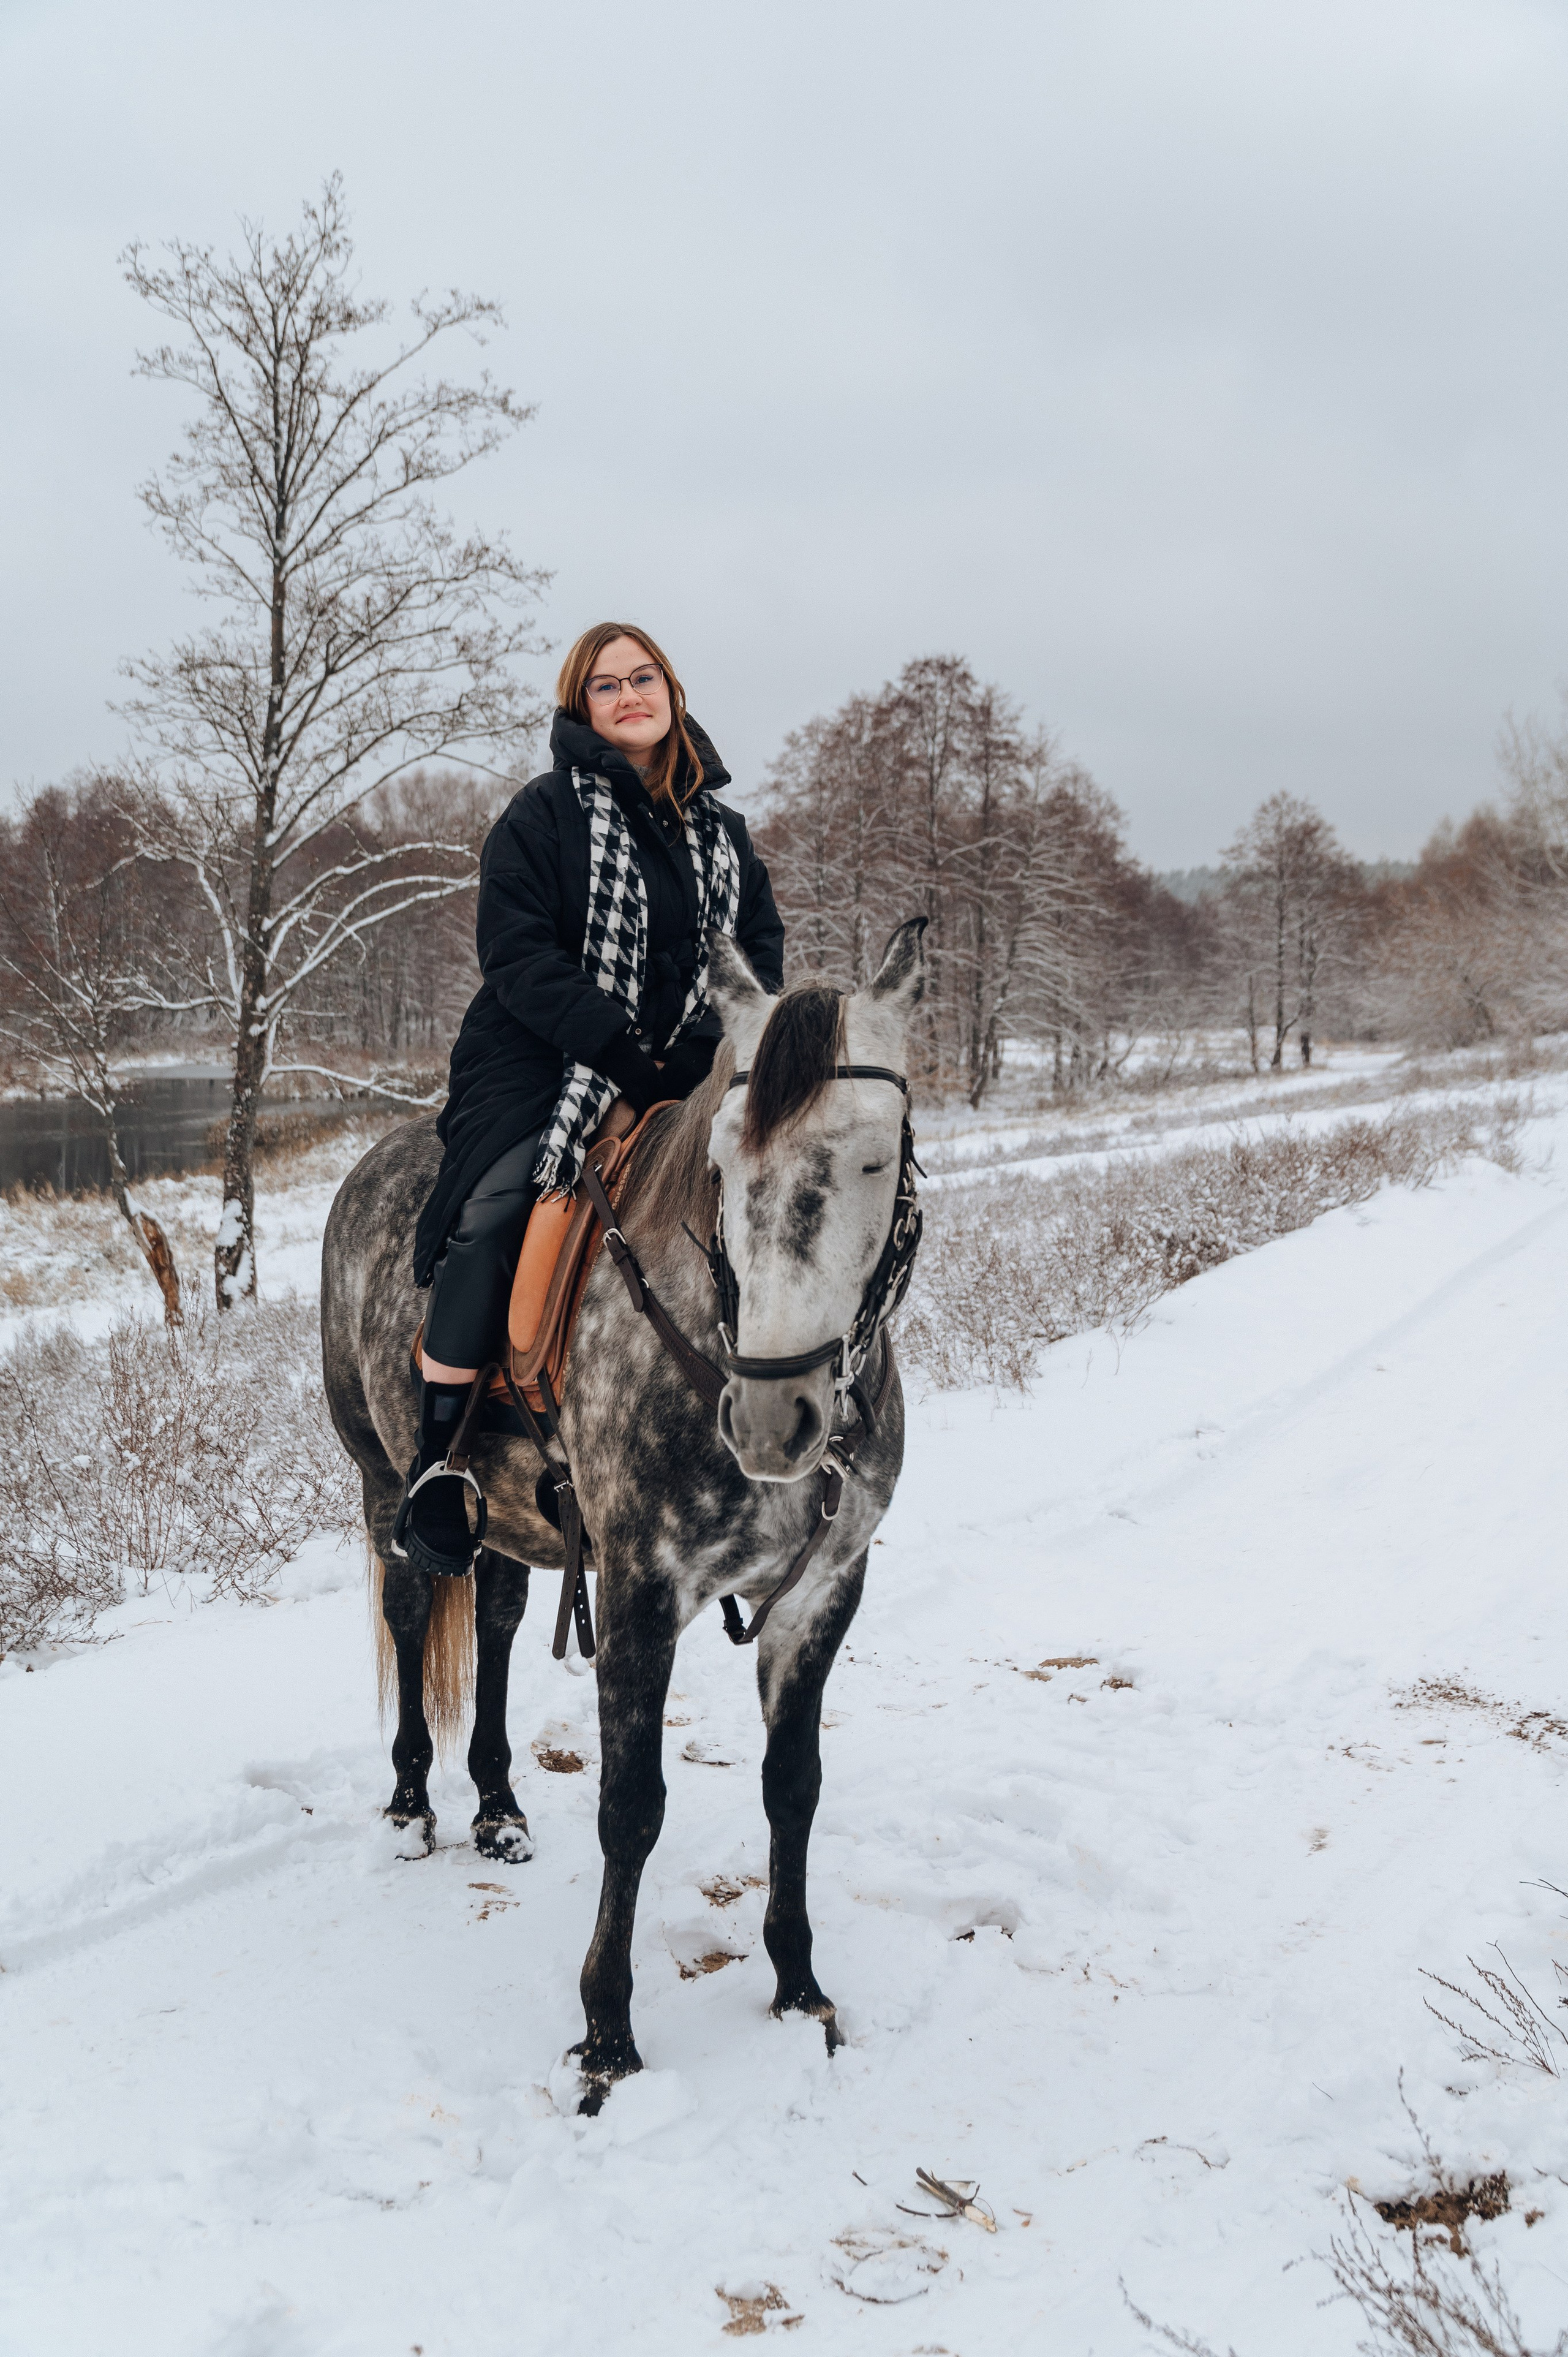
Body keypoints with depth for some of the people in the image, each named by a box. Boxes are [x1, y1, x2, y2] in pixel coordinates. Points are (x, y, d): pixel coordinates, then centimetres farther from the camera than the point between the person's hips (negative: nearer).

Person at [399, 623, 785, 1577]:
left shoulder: (722, 828, 16)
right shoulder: (544, 815, -1)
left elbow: (762, 944, 17)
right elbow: (522, 959, -9)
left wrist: (716, 1042, -4)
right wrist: (622, 1051, -19)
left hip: (676, 1073, 5)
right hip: (541, 1065, -5)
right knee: (496, 1211, -29)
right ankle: (437, 1460, -22)